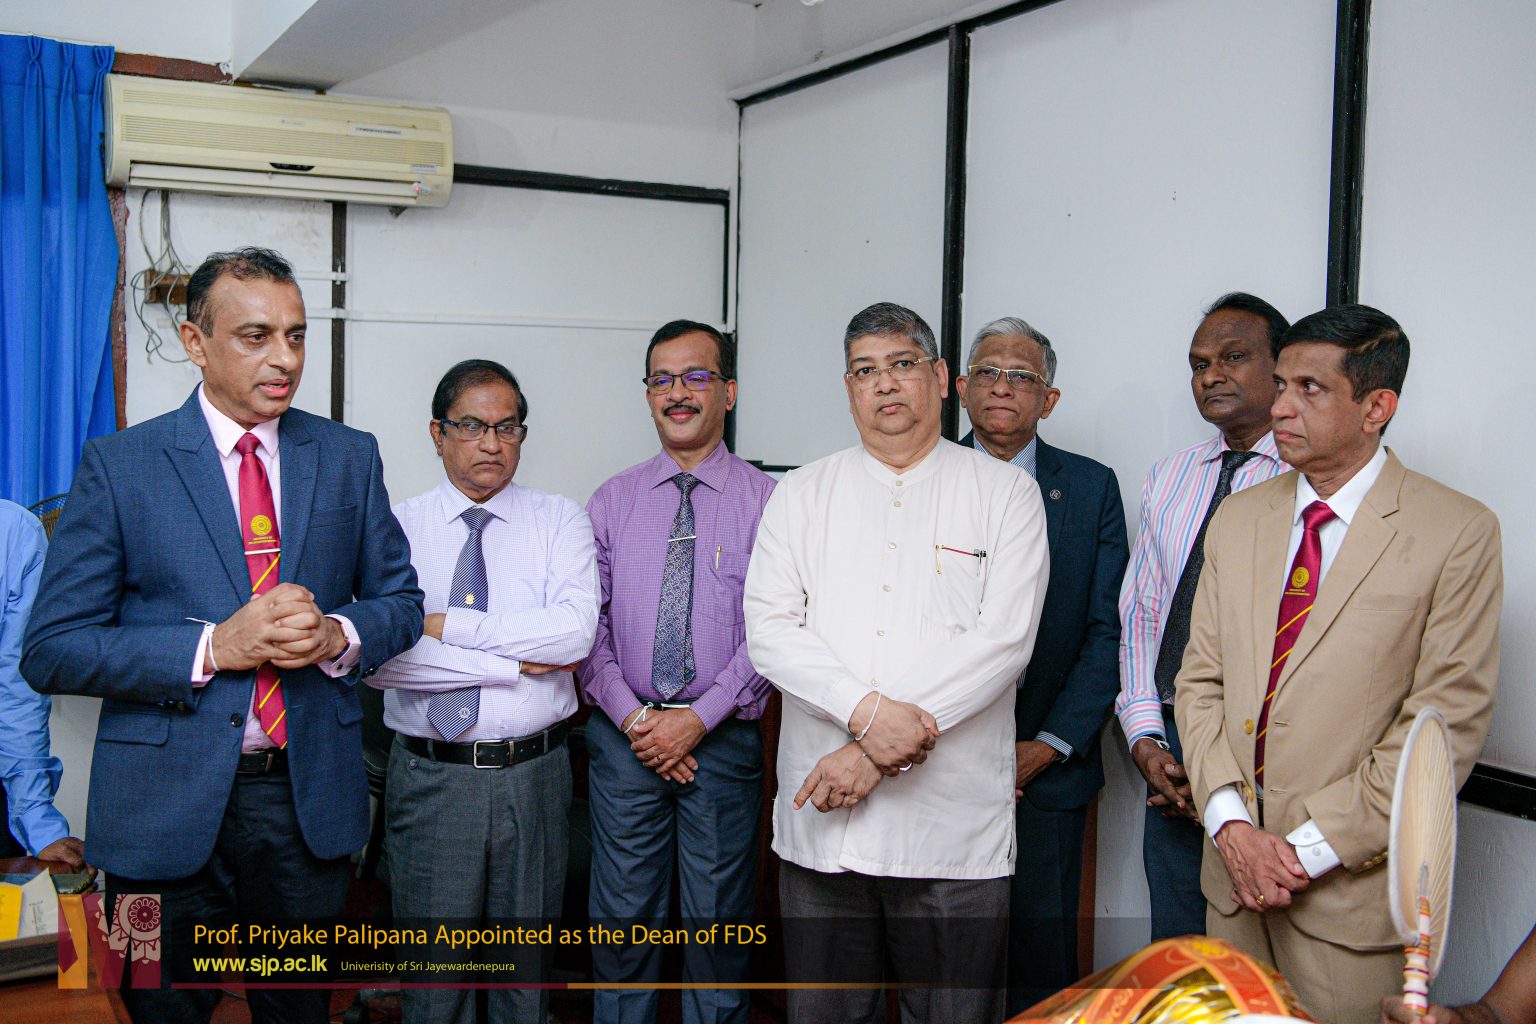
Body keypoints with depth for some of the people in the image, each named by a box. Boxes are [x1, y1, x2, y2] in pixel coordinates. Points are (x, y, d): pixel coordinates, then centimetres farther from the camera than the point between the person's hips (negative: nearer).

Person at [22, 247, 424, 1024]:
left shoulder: (349, 457, 3)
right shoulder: (118, 465, -5)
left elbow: (399, 601, 9)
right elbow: (51, 650, -8)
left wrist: (338, 637, -13)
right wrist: (213, 647, -20)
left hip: (310, 794, 2)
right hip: (166, 806, -2)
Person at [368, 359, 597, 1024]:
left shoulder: (560, 521, 3)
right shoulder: (397, 527, 1)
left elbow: (575, 630, -15)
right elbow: (376, 655, -14)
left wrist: (446, 626, -15)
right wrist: (518, 662, -16)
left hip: (534, 775, 1)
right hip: (429, 777, 0)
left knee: (527, 956, 13)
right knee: (433, 965, 10)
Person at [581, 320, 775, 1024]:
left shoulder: (767, 501, -1)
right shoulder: (612, 502, 7)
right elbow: (586, 623, 3)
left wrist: (700, 717, -13)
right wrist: (631, 715, -9)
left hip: (724, 737, -2)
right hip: (624, 735, 2)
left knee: (718, 924, 9)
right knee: (622, 920, 10)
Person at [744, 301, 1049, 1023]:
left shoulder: (1005, 493, 2)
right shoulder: (802, 495, 9)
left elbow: (1003, 638, -9)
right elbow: (769, 628, -1)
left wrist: (871, 754, -14)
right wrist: (868, 712, -18)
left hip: (953, 827, -2)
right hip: (819, 814, 2)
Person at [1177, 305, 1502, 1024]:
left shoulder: (1458, 533, -8)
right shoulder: (1238, 518, 8)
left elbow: (1447, 723, -12)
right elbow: (1201, 680, 6)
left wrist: (1309, 849, -14)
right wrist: (1232, 825, -7)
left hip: (1353, 888, -4)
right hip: (1234, 868, 5)